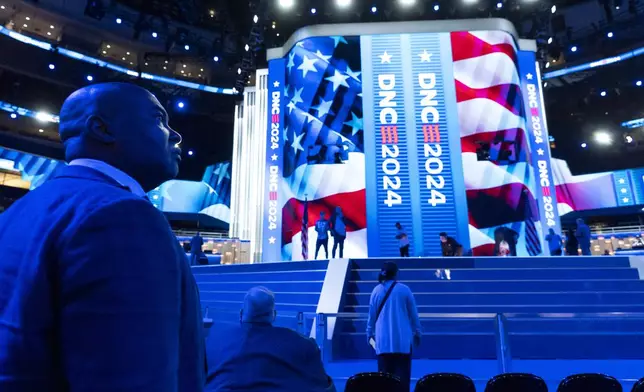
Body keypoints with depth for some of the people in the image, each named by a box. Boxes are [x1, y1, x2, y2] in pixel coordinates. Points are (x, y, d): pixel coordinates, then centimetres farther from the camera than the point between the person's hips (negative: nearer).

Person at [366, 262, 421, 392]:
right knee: (402, 374, 4)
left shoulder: (377, 290, 1)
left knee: (385, 374, 8)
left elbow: (372, 315, 8)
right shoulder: (404, 289, -4)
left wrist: (369, 334, 21)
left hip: (383, 340, 1)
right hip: (402, 339, -1)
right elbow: (413, 314, 3)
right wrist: (417, 332, 16)